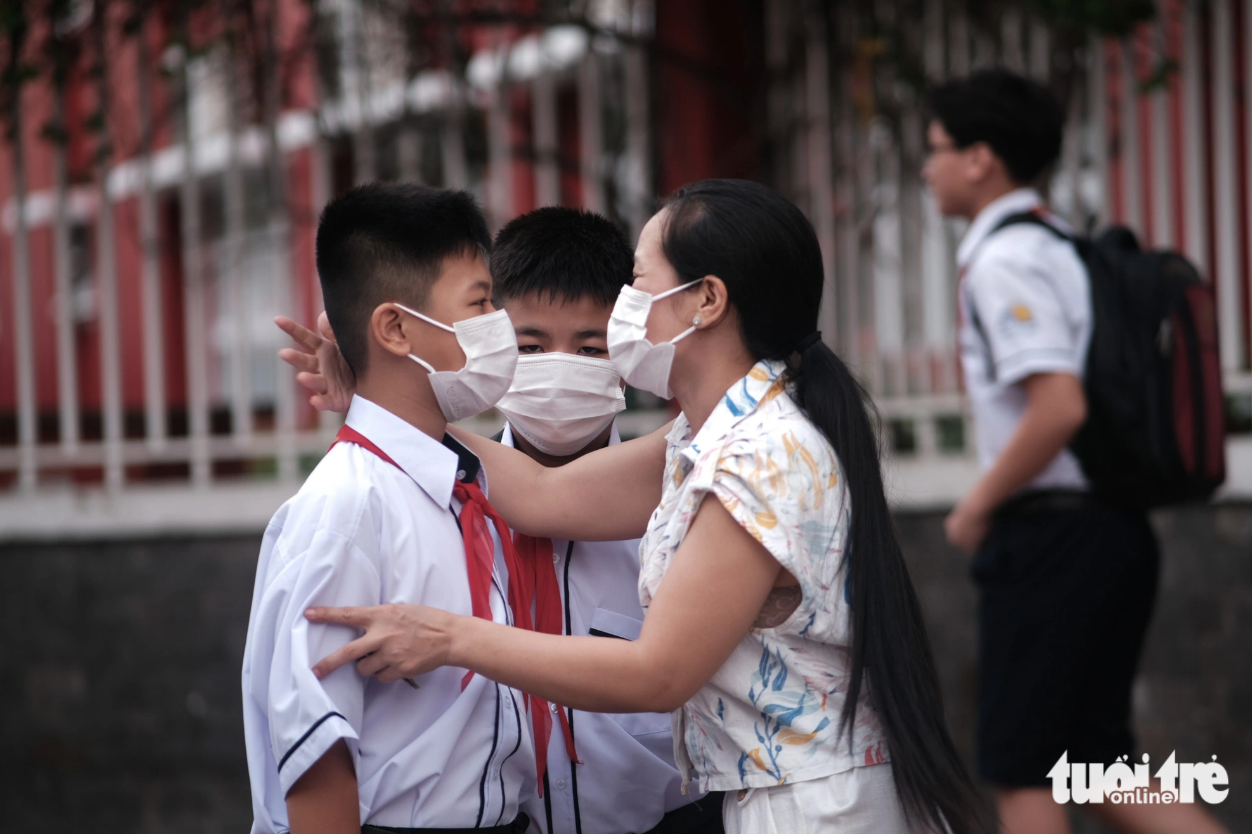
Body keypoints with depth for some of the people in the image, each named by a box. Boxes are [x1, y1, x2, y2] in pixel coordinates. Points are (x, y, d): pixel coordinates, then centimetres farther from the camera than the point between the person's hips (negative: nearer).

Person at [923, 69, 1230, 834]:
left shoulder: (1004, 261, -13)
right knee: (1095, 760, 12)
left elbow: (1059, 406, -25)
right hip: (1117, 527, 9)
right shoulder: (1067, 248, 16)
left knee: (1020, 768, 1)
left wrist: (978, 507, -12)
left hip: (1048, 533, -9)